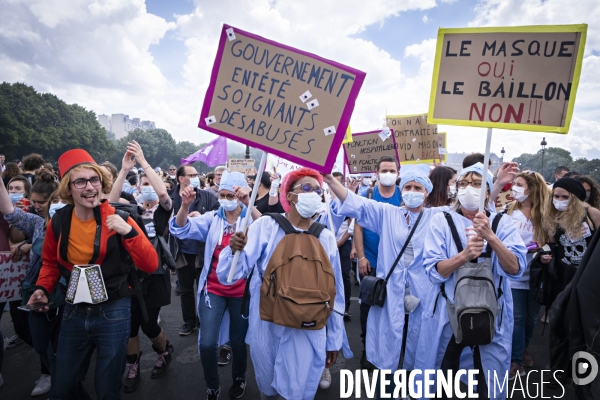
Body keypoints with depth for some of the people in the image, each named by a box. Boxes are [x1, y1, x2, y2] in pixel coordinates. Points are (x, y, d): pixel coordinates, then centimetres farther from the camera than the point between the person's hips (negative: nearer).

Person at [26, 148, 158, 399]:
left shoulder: (117, 218, -13)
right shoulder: (59, 221, -3)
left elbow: (150, 265, -17)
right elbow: (51, 262, 15)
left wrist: (129, 232, -30)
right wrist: (42, 288, -2)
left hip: (112, 313, -3)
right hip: (73, 312, 4)